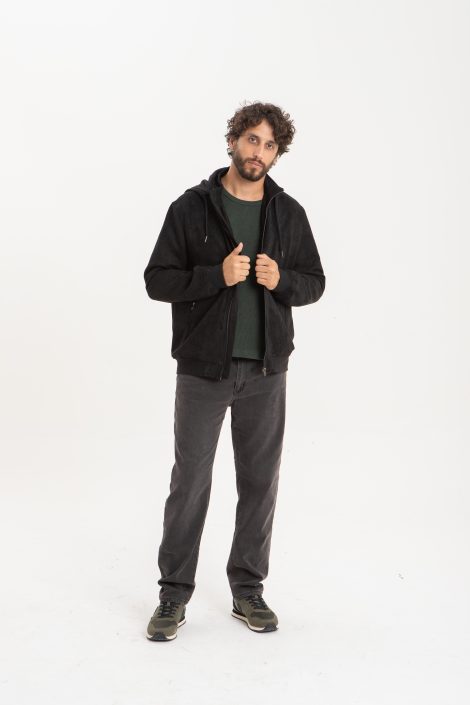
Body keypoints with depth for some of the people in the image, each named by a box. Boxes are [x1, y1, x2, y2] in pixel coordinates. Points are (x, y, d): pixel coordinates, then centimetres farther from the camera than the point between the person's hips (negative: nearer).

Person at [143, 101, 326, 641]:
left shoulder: (289, 212, 6)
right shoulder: (192, 207, -2)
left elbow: (314, 283, 10)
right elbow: (158, 280, -4)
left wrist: (281, 279, -12)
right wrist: (217, 275, -19)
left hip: (266, 371, 3)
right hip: (203, 369, -3)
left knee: (260, 482, 9)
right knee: (190, 481, 3)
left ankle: (248, 590, 24)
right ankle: (174, 595, 16)